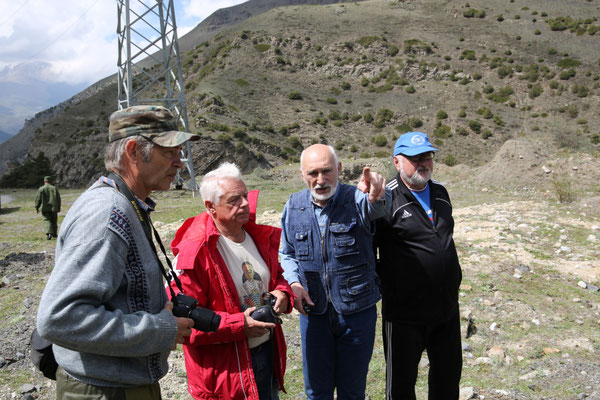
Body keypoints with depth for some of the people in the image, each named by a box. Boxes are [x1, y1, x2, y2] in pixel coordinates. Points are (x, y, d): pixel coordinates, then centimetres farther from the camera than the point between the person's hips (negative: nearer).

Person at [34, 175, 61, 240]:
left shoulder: (41, 189, -1)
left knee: (47, 220, -3)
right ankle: (54, 234, 20)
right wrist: (59, 207, 13)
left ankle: (49, 233, -22)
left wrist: (37, 207, 5)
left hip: (45, 208, -2)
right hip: (54, 208, 2)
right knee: (54, 221, 12)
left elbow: (38, 199, -2)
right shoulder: (54, 188, 4)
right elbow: (58, 198, 6)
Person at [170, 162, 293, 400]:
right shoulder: (194, 253, -21)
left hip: (268, 351, 7)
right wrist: (239, 325, -25)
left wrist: (282, 294, -6)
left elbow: (276, 276, 17)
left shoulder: (259, 237, 3)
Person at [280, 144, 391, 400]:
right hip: (312, 311, 2)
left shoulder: (357, 199, -12)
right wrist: (293, 283, -8)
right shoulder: (293, 206, -2)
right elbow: (287, 254, 11)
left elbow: (379, 208, -37)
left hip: (357, 311, -2)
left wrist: (376, 195, -62)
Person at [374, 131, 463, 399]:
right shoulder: (387, 200, -14)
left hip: (447, 307, 6)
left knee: (448, 376, 21)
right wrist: (385, 280, -15)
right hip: (405, 313, -6)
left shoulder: (440, 193, 8)